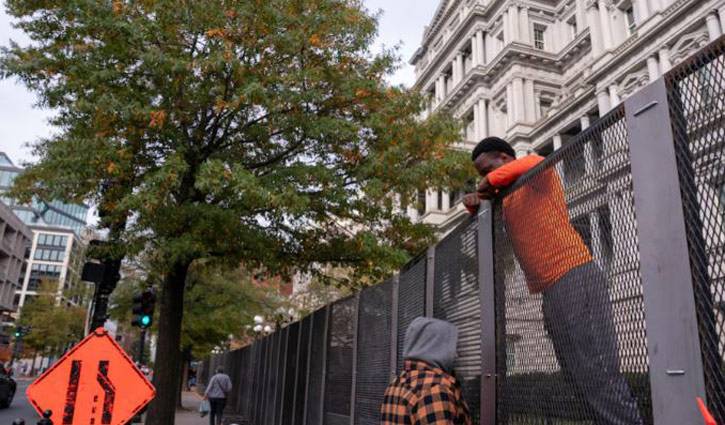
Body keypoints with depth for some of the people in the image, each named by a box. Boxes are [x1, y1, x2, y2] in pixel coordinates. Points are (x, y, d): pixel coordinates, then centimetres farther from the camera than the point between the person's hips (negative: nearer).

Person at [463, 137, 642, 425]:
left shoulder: (538, 178, 0)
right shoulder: (508, 201, 26)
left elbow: (533, 164, -23)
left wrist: (490, 181, -12)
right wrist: (476, 201, 11)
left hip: (575, 279, -9)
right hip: (552, 293, 9)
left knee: (597, 374, -14)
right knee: (580, 379, 7)